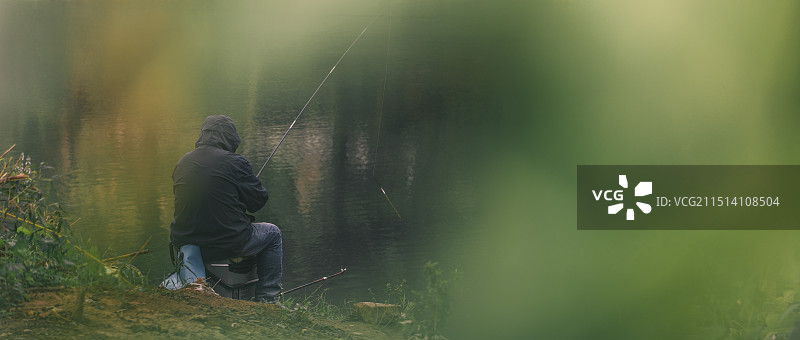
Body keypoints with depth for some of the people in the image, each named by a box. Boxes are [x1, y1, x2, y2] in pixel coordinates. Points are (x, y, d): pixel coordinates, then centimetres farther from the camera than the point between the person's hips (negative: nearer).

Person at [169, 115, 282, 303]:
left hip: (184, 242, 6)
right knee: (272, 234, 21)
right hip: (228, 243, -6)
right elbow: (259, 201, -4)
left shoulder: (183, 162, 6)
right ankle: (267, 299, 17)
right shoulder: (235, 162, -13)